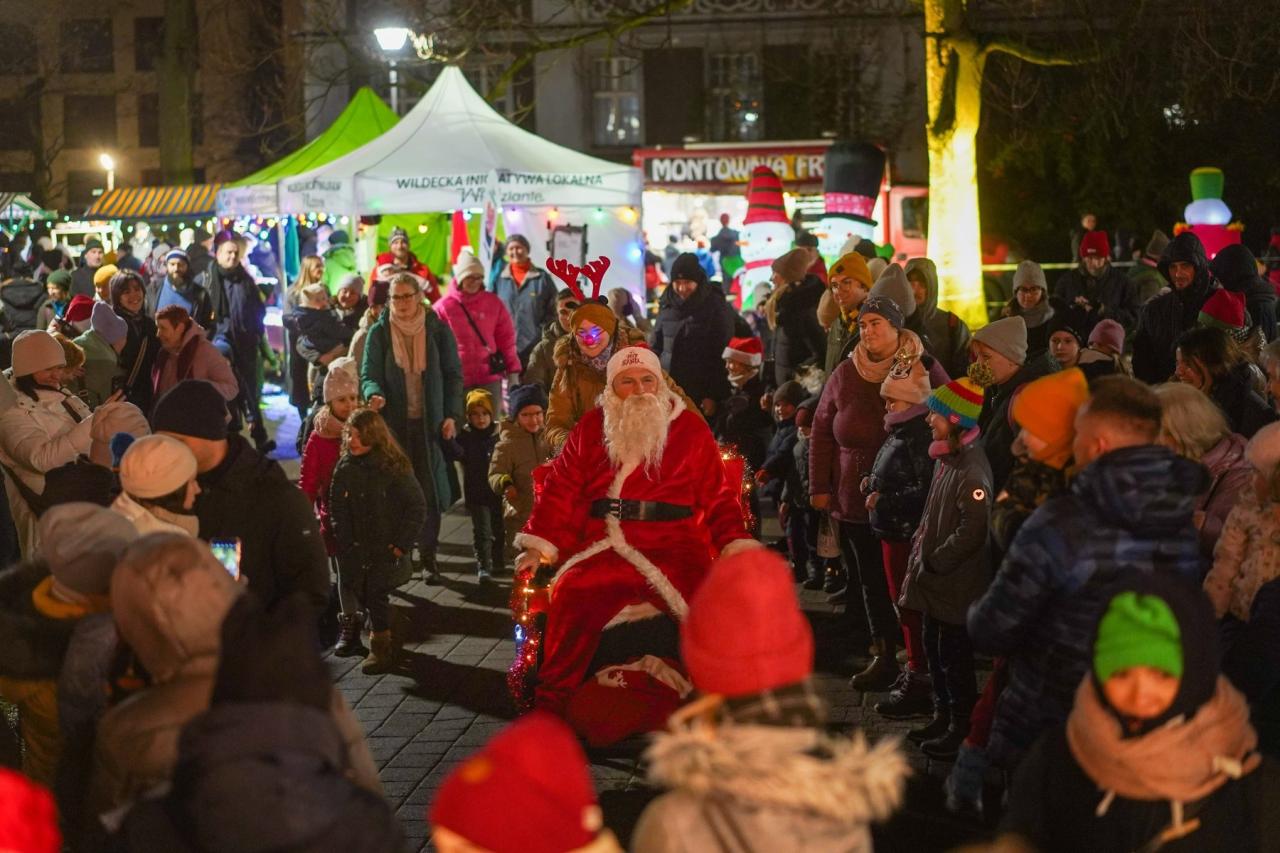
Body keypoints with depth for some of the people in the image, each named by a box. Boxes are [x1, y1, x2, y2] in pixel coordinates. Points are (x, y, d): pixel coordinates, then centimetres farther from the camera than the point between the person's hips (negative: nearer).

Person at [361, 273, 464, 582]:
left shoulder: (438, 330, 3)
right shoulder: (379, 332, 2)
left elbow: (453, 374, 7)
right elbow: (369, 374, 1)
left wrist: (452, 415, -2)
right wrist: (374, 394, -22)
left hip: (430, 423, 0)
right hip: (393, 422, 0)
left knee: (430, 490, -3)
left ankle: (428, 555, 8)